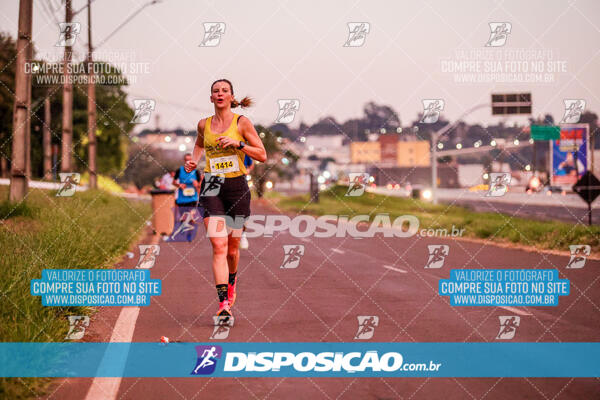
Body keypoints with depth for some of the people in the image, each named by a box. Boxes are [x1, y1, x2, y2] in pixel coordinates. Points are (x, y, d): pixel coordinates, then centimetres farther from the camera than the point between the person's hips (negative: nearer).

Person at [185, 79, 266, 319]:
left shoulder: (242, 122, -1)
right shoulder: (204, 125, 8)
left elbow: (262, 156, -3)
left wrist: (238, 144, -16)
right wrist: (194, 161, 12)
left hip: (237, 187, -1)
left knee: (232, 247, 11)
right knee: (219, 246, -13)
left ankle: (231, 281, 44)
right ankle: (223, 303, -18)